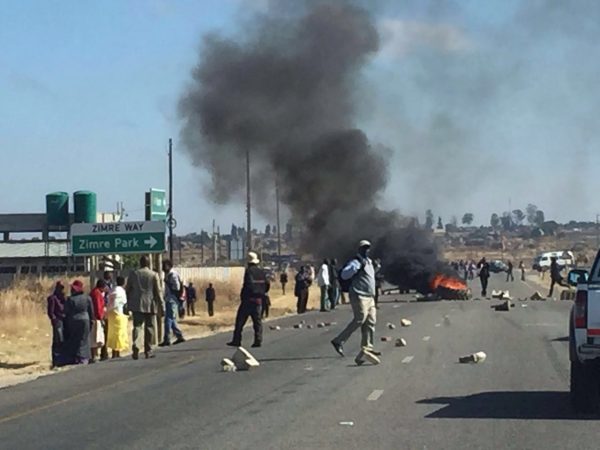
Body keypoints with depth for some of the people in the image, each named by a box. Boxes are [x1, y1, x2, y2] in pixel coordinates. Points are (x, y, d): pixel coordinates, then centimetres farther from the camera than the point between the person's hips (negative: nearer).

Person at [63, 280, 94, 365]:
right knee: (83, 340, 9)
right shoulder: (87, 298, -2)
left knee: (72, 341, 9)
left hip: (72, 321, -1)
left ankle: (72, 359, 7)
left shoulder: (70, 299, -9)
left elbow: (66, 313, -5)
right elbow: (91, 312, 3)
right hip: (85, 321, 1)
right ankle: (83, 359, 5)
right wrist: (91, 321, 13)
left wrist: (66, 324, 4)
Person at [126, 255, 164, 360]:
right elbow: (158, 292, -4)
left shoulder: (133, 274, 3)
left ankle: (136, 347, -23)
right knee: (149, 328, 8)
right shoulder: (154, 275, -4)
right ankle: (148, 351, 12)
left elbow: (127, 290, 7)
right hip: (150, 305, -1)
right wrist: (162, 306, 0)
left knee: (137, 326, 0)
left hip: (137, 305, 1)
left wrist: (128, 304, 16)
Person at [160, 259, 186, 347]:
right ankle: (180, 336, 20)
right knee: (172, 320, 14)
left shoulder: (173, 275, -13)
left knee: (168, 320, -10)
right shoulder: (168, 274, 16)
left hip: (172, 300, -10)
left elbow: (177, 287, -17)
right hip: (169, 300, 10)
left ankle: (167, 340, -11)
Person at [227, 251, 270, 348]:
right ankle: (258, 341, 3)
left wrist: (242, 296, -10)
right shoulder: (262, 272, 8)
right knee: (257, 320, 9)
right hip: (259, 300, 6)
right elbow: (267, 285, 9)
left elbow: (248, 285, -19)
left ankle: (237, 341, 1)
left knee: (240, 321, 1)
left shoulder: (249, 271, -11)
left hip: (248, 299, -6)